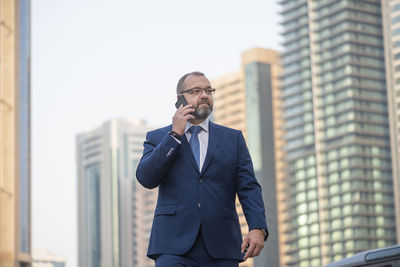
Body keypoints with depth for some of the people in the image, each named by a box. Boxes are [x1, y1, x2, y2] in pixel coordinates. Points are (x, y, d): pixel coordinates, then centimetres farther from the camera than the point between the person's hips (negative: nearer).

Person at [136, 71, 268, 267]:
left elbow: (248, 188, 7)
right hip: (174, 245, -2)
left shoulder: (233, 138, 17)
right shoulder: (158, 138, 14)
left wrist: (258, 228, -10)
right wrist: (175, 134, -5)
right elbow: (146, 178, -4)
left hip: (221, 248, 2)